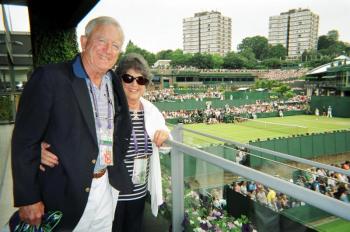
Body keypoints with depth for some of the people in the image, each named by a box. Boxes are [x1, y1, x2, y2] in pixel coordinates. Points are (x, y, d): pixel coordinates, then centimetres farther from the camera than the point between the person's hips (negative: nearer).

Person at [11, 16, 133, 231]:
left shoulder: (115, 82, 4)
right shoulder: (50, 78, -14)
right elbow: (25, 141, -13)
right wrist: (28, 199, -13)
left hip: (108, 187, 6)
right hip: (66, 194, -5)